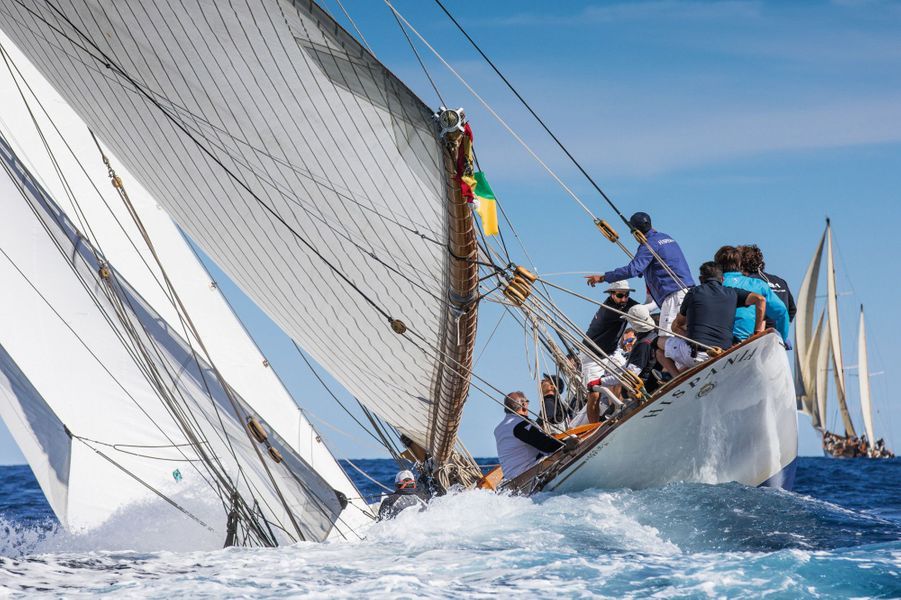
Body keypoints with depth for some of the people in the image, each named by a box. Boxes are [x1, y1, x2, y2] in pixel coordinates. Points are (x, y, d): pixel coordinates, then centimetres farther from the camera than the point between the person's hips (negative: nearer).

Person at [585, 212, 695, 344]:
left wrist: (603, 277, -16)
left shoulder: (649, 244, -8)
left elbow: (633, 269, -19)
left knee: (665, 338, -13)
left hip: (673, 295, -9)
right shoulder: (667, 238, 21)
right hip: (688, 291, 9)